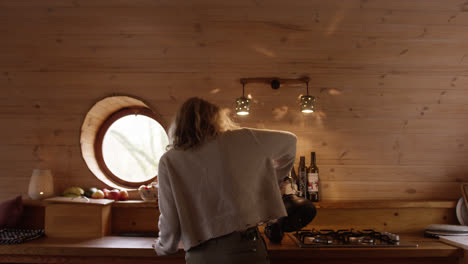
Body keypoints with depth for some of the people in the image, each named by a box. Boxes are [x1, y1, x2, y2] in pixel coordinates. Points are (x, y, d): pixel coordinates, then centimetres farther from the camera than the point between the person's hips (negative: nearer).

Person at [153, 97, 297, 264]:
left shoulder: (169, 161, 1)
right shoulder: (238, 140, 3)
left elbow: (170, 221, 0)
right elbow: (289, 140, 17)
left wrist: (162, 248, 22)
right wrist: (270, 182, 30)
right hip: (244, 248, 0)